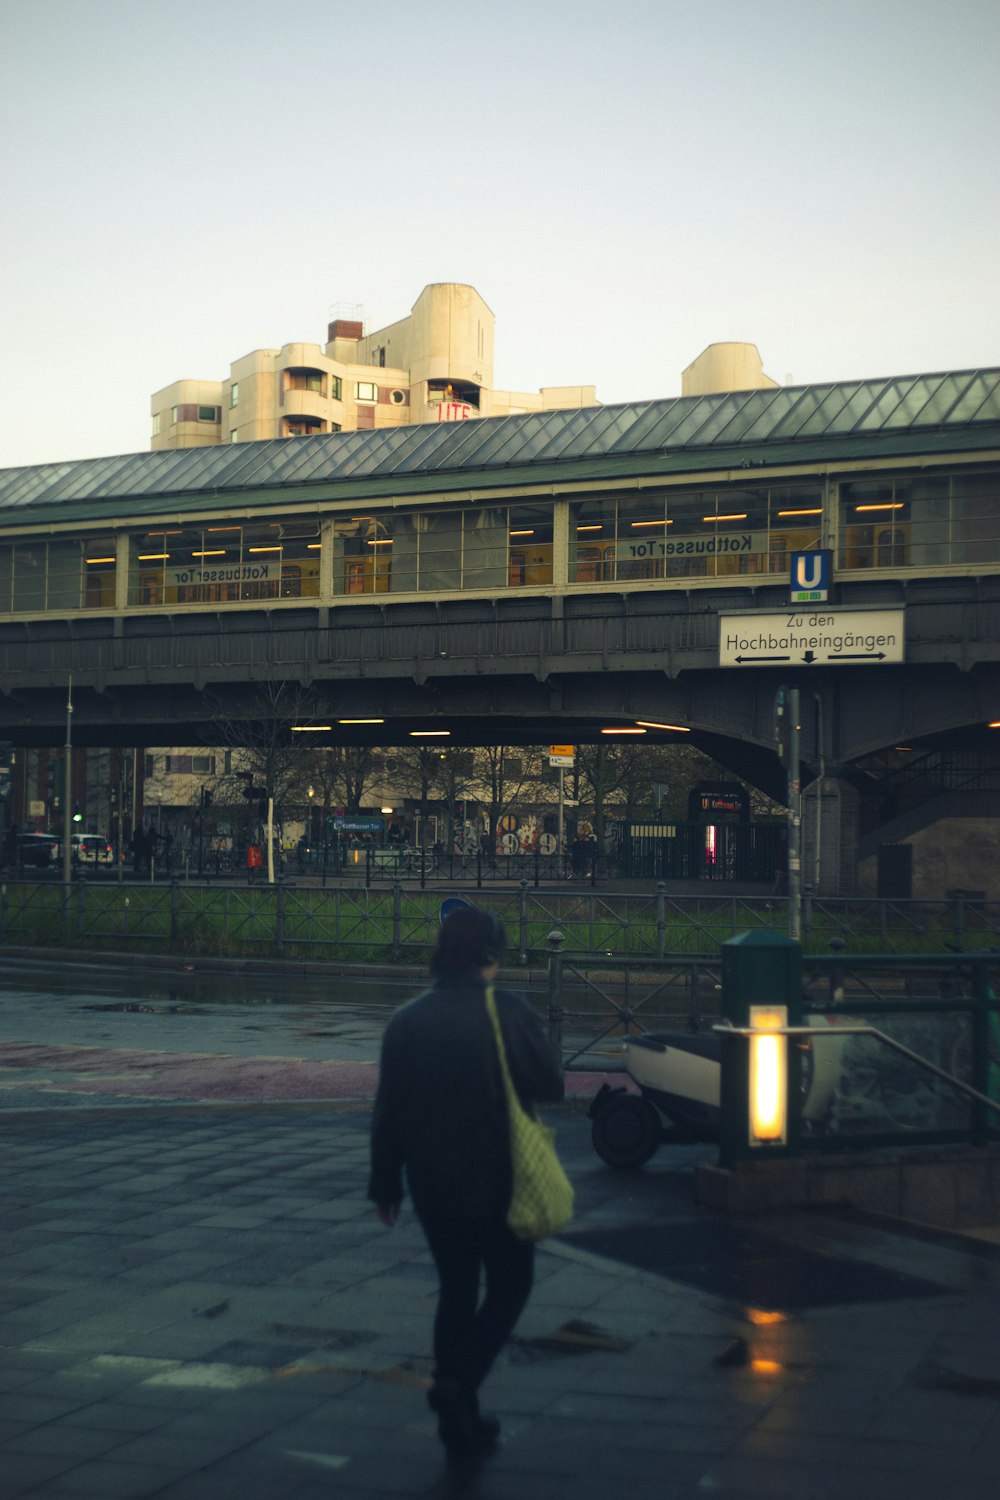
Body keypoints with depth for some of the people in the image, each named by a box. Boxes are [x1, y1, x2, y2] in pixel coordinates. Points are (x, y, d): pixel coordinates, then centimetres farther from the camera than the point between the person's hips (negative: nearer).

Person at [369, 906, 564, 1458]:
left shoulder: (406, 1022, -2)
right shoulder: (509, 1013, -14)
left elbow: (387, 1112, 2)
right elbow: (550, 1086, -7)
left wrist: (385, 1184, 11)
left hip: (433, 1185, 4)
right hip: (497, 1182, -4)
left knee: (456, 1290, 17)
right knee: (509, 1285, 13)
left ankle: (459, 1418, 19)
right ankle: (459, 1382, -8)